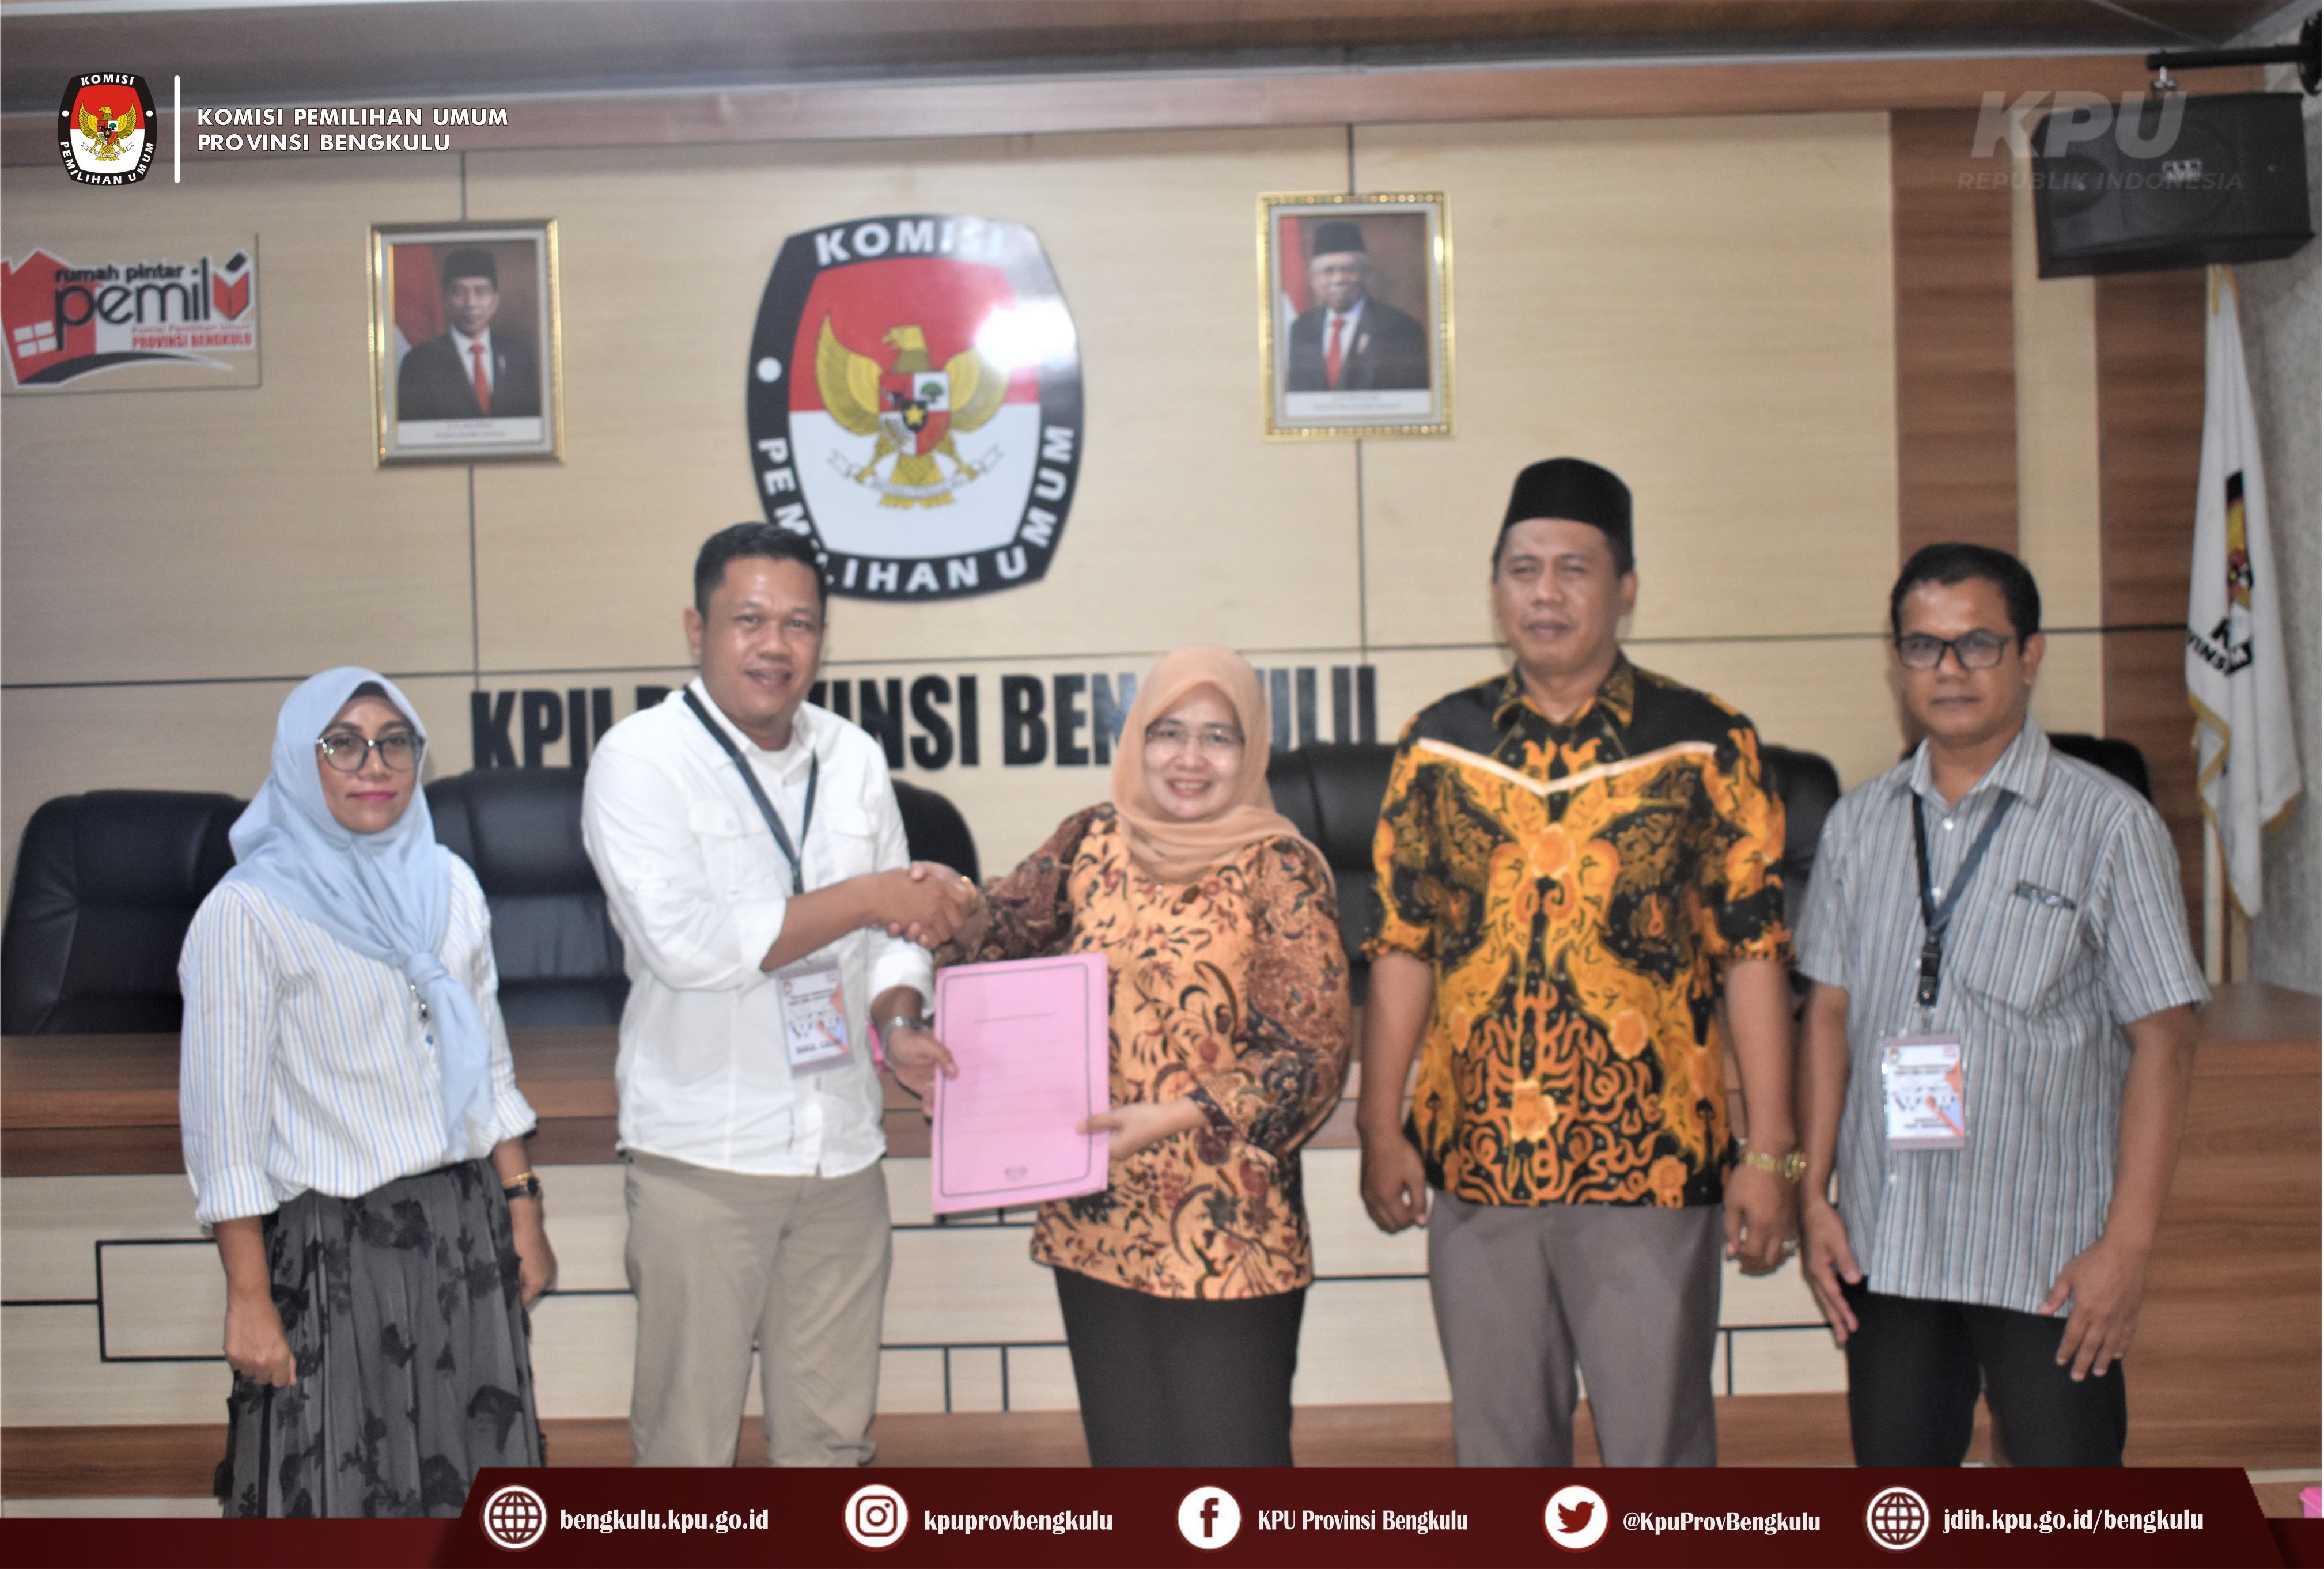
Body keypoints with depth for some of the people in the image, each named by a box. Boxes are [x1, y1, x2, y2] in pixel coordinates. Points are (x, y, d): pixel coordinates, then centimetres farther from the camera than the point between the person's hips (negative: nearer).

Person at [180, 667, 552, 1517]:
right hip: (336, 1247, -5)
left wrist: (522, 1212, 11)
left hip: (467, 1226, 5)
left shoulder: (449, 883, 6)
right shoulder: (248, 912, -12)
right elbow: (224, 1121, -11)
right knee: (343, 1486, 4)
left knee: (475, 1476, 12)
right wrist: (248, 1299, -12)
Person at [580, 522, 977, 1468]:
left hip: (843, 1151, 5)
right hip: (702, 1156, -5)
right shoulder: (641, 759, -8)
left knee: (830, 1432, 14)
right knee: (689, 1434, 4)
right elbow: (683, 943, -21)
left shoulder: (854, 759, 9)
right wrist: (864, 898, -18)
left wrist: (898, 1018, -5)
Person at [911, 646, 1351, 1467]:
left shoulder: (1281, 868, -7)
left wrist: (1171, 1117, -19)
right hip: (1095, 1228, 5)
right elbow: (990, 932, 17)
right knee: (1125, 1452, 16)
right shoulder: (1094, 842, 6)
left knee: (1231, 1454, 2)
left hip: (1228, 1237, -5)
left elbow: (1314, 1056, -10)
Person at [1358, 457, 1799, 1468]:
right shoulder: (1439, 746, 5)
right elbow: (1402, 948, 8)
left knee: (1657, 1443, 6)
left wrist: (1770, 1154, -6)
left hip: (1654, 1167, -2)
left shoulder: (1704, 747, -2)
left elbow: (1753, 956, -3)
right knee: (1499, 1443, 15)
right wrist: (1380, 1127, 4)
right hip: (1475, 1163, 3)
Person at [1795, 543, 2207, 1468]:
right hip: (1885, 1244, 4)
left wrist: (2128, 1242, -11)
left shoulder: (2108, 823, -6)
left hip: (2048, 1252, -4)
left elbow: (2163, 1040, -7)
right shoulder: (1859, 824, 8)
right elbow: (1830, 1012, 10)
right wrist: (1814, 1194, 4)